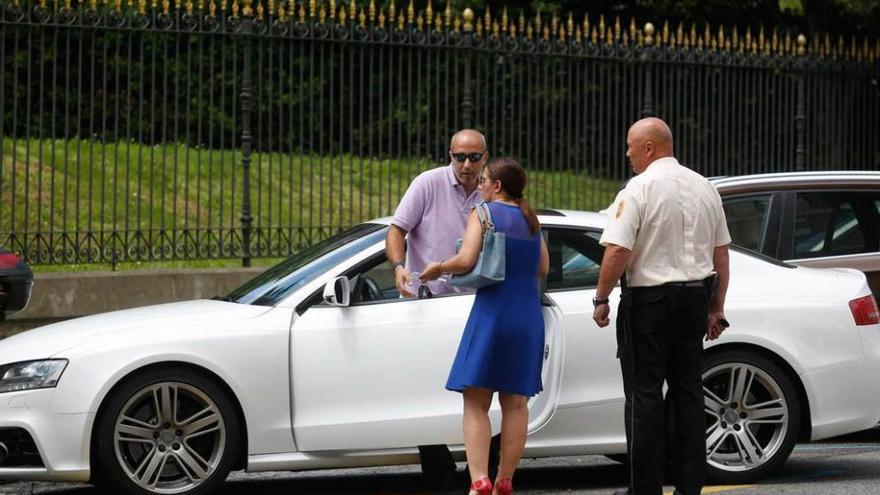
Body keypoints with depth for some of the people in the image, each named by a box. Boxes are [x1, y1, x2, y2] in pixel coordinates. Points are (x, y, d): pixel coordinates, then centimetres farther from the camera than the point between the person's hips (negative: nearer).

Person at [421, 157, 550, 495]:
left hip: (493, 312, -6)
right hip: (529, 316, 6)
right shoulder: (531, 220, 13)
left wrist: (438, 268, 1)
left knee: (476, 402, -3)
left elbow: (466, 260, -16)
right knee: (515, 402, 9)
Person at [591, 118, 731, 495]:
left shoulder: (639, 189, -11)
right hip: (695, 298, 6)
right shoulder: (705, 188, 9)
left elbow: (617, 252, -18)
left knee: (645, 393, -1)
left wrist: (602, 299, -8)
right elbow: (721, 255, 13)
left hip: (649, 298, -6)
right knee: (688, 390, 11)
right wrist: (716, 309, 18)